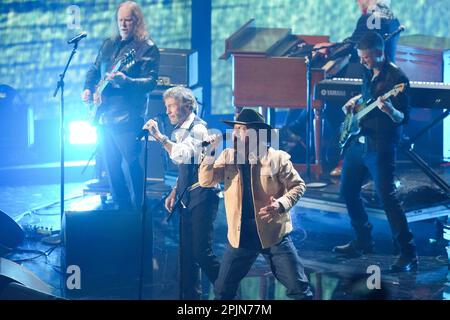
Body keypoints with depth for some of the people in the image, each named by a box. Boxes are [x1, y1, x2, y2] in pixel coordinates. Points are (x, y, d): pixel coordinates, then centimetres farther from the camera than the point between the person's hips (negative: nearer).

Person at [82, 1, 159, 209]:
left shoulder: (147, 48, -6)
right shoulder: (108, 44, 15)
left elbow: (151, 82, -15)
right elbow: (94, 69, 26)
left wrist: (126, 80, -30)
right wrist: (88, 88, 8)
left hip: (127, 116, -7)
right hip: (104, 114, 7)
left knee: (131, 164, -7)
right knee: (110, 164, 11)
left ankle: (135, 212, 3)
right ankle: (121, 208, 22)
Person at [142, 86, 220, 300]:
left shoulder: (197, 128, -11)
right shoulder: (179, 131, 14)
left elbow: (183, 155, -29)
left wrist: (159, 136, -25)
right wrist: (174, 193, 15)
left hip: (202, 197, -9)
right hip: (187, 199, 9)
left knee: (202, 252, -11)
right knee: (187, 252, 8)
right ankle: (191, 295, 15)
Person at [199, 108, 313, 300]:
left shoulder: (277, 157, -5)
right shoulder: (227, 156, 5)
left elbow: (298, 186, 1)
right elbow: (205, 181, 1)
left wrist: (281, 204, -17)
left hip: (274, 233, -3)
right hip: (241, 235, 3)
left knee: (299, 288, 1)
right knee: (222, 290, 10)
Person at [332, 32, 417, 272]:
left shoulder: (396, 77, -14)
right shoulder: (369, 73, 10)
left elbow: (403, 119, -17)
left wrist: (390, 111, -38)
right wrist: (355, 101, 11)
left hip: (380, 147, -9)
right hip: (358, 142, 9)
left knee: (387, 197, -12)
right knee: (348, 191, 14)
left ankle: (408, 254, -6)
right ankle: (363, 241, 29)